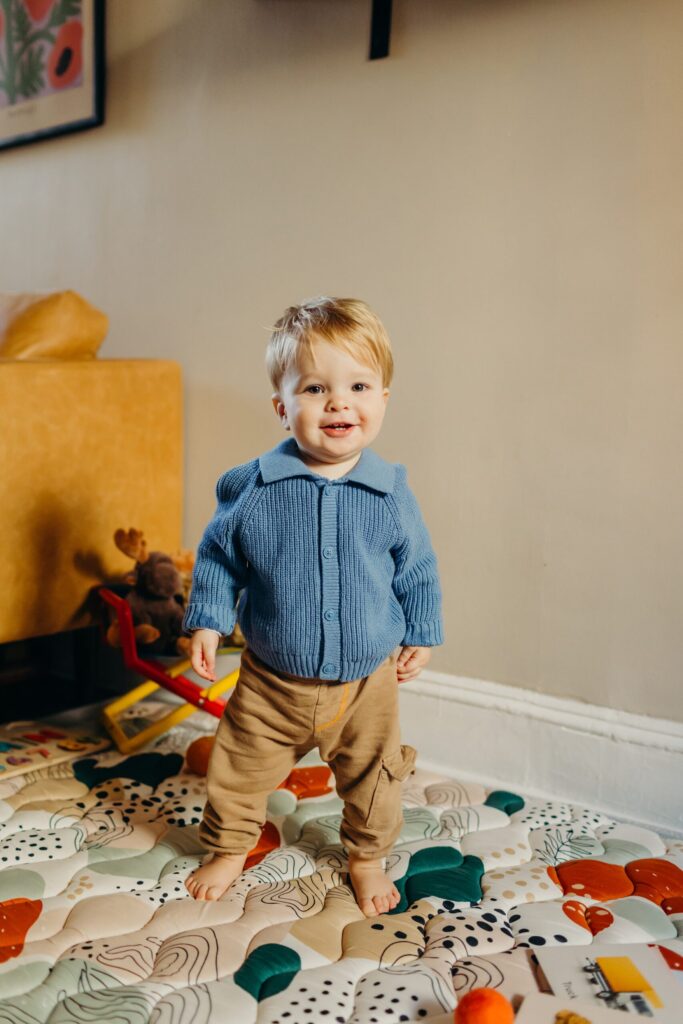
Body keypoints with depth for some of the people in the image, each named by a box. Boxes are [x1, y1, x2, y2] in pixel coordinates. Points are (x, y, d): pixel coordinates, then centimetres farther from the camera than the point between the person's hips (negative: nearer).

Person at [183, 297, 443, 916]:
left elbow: (418, 570, 1)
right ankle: (229, 848, 44)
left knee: (373, 775, 18)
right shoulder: (252, 488, -15)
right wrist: (207, 621, -5)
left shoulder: (391, 493, -12)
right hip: (272, 681, 0)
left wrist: (420, 635, 4)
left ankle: (368, 857, 46)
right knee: (241, 769, 16)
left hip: (368, 680, 1)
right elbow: (217, 556, 0)